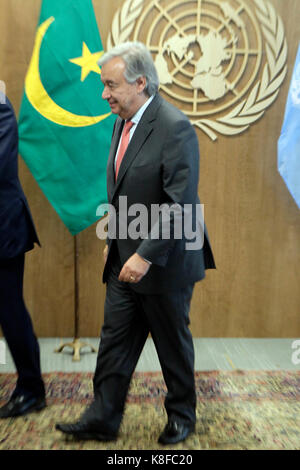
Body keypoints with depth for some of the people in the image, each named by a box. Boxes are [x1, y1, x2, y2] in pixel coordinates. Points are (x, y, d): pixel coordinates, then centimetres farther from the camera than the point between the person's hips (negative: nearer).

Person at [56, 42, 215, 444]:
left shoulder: (175, 128, -18)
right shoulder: (122, 123, 10)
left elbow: (181, 204, -23)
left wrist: (146, 255, -24)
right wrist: (114, 241, 15)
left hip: (164, 263, -7)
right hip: (125, 261, 8)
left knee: (173, 345, 12)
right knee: (114, 341, 13)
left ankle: (182, 416, 35)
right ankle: (102, 420, 29)